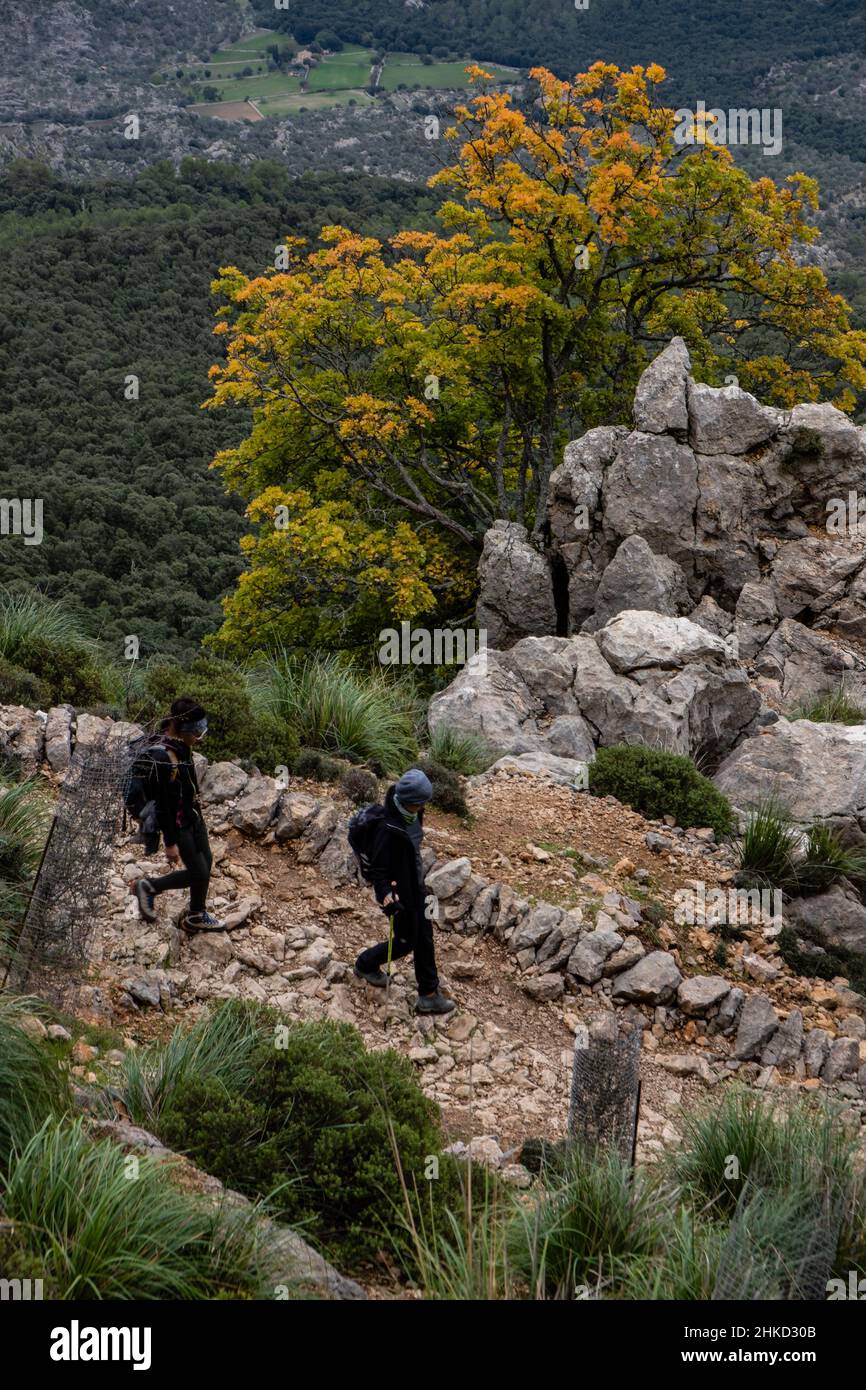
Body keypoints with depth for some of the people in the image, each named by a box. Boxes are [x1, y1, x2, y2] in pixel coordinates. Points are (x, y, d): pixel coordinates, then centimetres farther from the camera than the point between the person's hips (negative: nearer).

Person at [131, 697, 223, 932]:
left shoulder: (182, 745, -3)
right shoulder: (163, 758, -30)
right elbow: (163, 804, -25)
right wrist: (170, 842, -19)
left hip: (193, 816, 9)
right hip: (178, 824, -9)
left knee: (206, 863, 17)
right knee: (198, 873, 2)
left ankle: (198, 915, 34)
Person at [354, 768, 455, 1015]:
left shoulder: (412, 815, -4)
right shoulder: (387, 828, -32)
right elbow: (377, 870, -27)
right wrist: (386, 897, -39)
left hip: (416, 886, 8)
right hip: (399, 893, -8)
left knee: (425, 938, 15)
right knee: (405, 942, 9)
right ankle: (366, 965, 34)